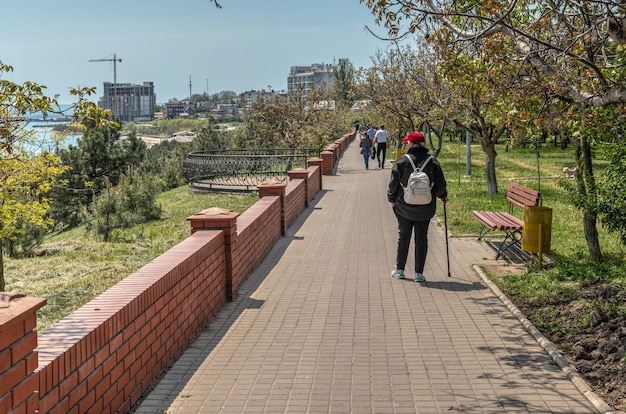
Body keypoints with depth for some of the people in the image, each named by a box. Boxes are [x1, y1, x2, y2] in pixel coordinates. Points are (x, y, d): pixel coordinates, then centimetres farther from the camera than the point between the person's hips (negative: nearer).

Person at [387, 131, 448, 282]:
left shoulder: (401, 161, -8)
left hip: (404, 207, -1)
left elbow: (394, 183, -4)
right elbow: (440, 184, 2)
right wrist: (443, 196, 21)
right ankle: (419, 273, 9)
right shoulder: (433, 162, -3)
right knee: (421, 239, 7)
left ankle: (399, 270, 19)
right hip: (425, 209, 1)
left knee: (403, 237, 11)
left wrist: (392, 199, 11)